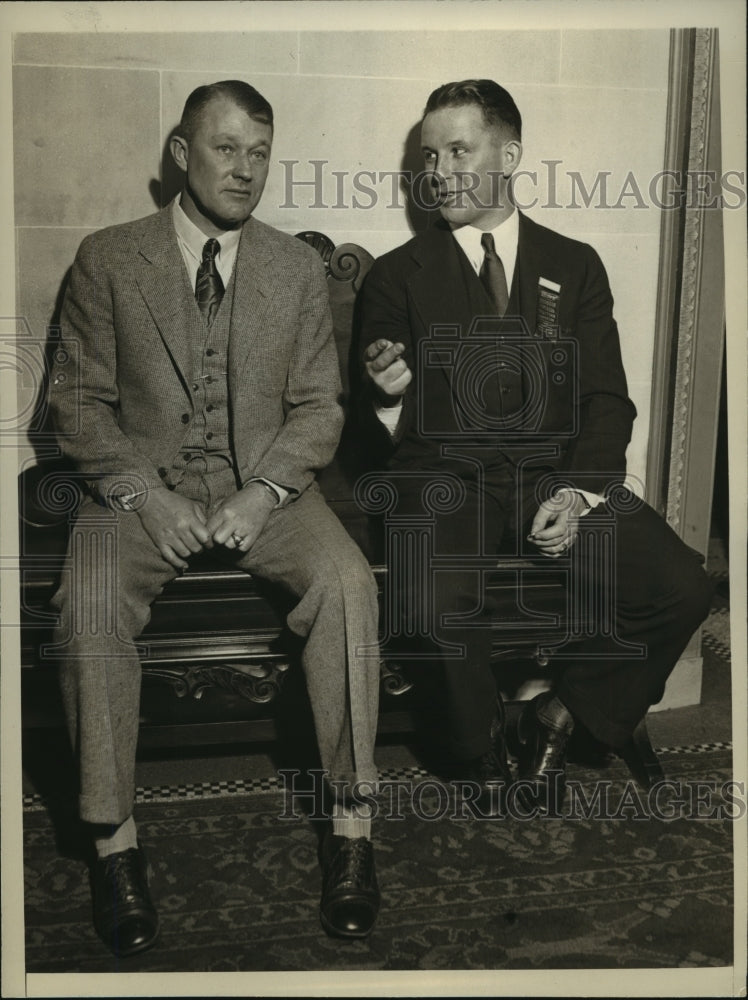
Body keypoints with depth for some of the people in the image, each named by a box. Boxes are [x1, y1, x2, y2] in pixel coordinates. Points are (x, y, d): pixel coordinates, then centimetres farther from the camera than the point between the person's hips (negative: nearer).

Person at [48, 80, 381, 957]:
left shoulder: (298, 268, 9)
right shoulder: (106, 260, 5)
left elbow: (318, 407, 6)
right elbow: (78, 402, 2)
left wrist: (263, 491, -12)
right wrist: (144, 494, -14)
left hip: (266, 487, 1)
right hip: (142, 488, 0)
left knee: (347, 581, -27)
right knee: (87, 604, -29)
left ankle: (350, 821, -15)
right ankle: (112, 838, -12)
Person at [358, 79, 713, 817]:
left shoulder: (574, 266, 13)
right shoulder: (397, 276, 9)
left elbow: (607, 401, 7)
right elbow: (386, 432, 6)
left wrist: (578, 494, -12)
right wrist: (388, 397, -19)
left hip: (556, 473, 2)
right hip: (445, 479, -2)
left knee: (682, 587, -21)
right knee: (436, 602, -33)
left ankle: (560, 715, 6)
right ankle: (483, 755, -1)